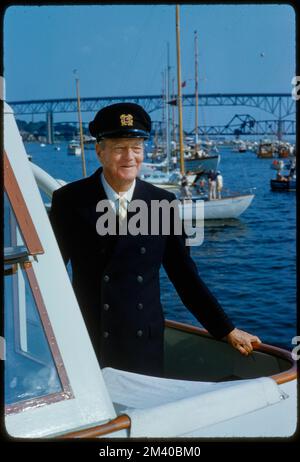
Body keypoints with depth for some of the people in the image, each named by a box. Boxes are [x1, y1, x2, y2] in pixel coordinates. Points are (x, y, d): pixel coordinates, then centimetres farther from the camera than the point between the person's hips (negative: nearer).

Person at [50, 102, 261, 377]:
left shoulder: (163, 203, 2)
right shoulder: (69, 200, -3)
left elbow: (184, 274, 6)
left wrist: (227, 331, 6)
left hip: (145, 347, 2)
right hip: (85, 345, -1)